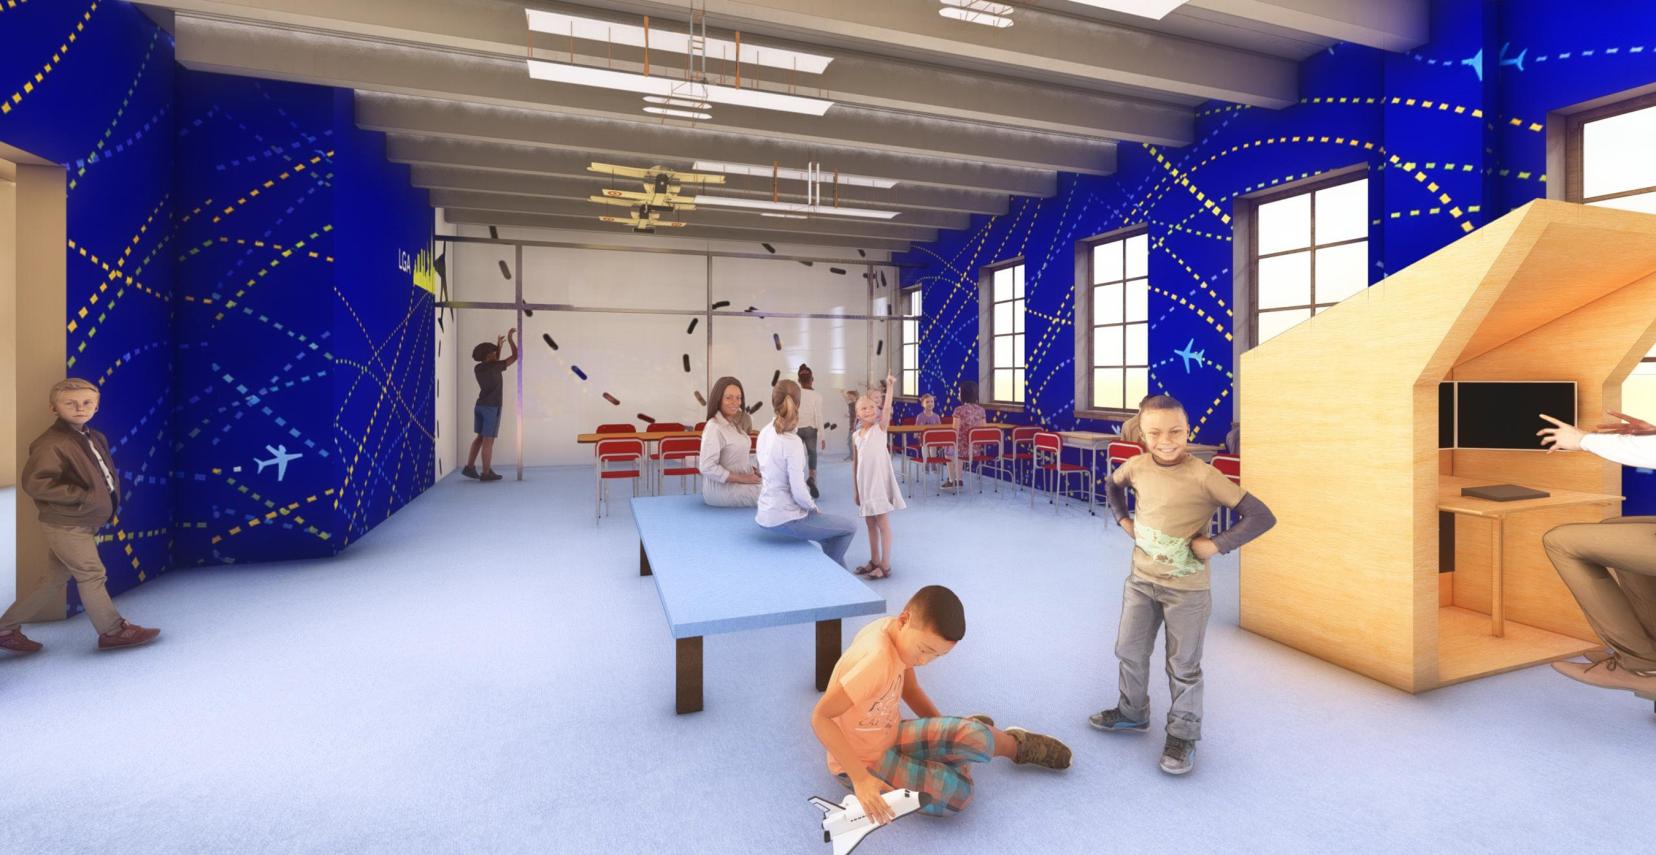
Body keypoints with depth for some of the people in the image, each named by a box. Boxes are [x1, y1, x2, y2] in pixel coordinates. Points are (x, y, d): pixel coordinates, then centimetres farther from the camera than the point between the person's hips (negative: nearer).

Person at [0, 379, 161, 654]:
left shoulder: (96, 438, 10)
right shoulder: (51, 444, -18)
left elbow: (104, 475, 23)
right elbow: (32, 482, -24)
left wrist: (108, 498, 7)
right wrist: (82, 496, -21)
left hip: (83, 524, 9)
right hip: (65, 524, -9)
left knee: (57, 583, 17)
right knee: (92, 575, -1)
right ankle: (113, 631, 10)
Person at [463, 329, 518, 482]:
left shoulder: (478, 368, 5)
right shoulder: (494, 367, -14)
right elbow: (515, 356, -8)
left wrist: (498, 345, 23)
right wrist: (510, 339, 2)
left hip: (480, 406, 8)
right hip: (491, 407, -8)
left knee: (480, 437, 17)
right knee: (488, 440, -3)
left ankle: (469, 467, 14)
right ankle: (487, 473, 1)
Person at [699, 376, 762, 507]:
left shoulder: (734, 424, 10)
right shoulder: (714, 427, -18)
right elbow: (707, 467, -24)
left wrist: (753, 470, 2)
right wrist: (741, 478, -20)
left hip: (739, 482, 9)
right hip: (722, 488, -9)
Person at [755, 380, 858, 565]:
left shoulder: (765, 433, 1)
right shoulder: (792, 442, -23)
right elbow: (799, 492, -19)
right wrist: (814, 507, -3)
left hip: (767, 513, 9)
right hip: (785, 519, -9)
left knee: (829, 525, 29)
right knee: (850, 527, 9)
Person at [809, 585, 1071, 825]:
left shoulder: (895, 629, -10)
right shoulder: (876, 660, -34)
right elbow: (820, 717, -31)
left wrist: (946, 731, 4)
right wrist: (860, 778, -33)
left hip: (890, 736, 7)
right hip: (864, 763, -7)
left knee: (976, 736, -15)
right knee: (956, 792, -23)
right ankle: (1018, 746, 3)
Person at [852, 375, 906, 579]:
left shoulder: (880, 428, -3)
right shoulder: (856, 435, 8)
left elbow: (887, 408, -20)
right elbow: (856, 462, 12)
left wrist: (889, 386, -27)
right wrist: (856, 489, 12)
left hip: (880, 481, -5)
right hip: (865, 483, 5)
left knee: (883, 524, 1)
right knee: (870, 523, 15)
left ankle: (885, 565, 8)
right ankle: (874, 561, 28)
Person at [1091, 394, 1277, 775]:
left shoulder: (1204, 477, -22)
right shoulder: (1137, 466, -7)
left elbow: (1261, 516, -21)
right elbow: (1112, 484, 17)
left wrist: (1215, 544, -22)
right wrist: (1124, 521, 6)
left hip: (1186, 588, -5)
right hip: (1140, 579, 5)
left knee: (1183, 666, 11)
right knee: (1129, 651, 18)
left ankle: (1183, 735, 30)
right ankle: (1132, 713, 40)